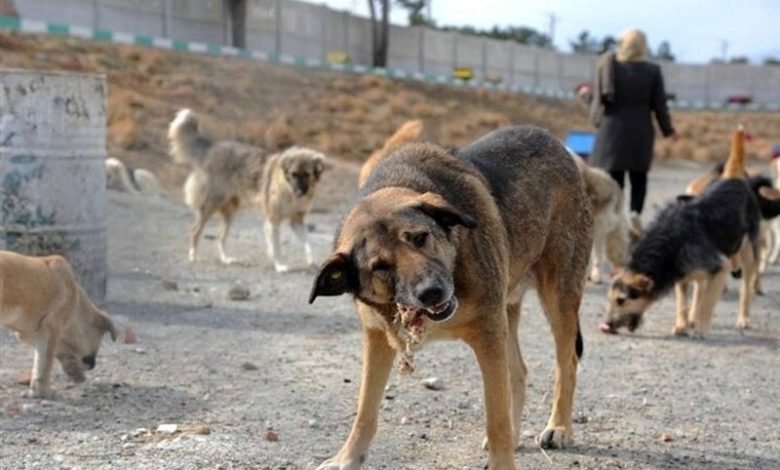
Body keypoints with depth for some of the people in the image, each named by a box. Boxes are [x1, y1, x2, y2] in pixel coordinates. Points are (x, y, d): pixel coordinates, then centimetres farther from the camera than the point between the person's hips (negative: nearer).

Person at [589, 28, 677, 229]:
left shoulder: (607, 66, -5)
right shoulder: (652, 71, -5)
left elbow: (599, 97, -1)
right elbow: (659, 104, -2)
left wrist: (596, 119, 17)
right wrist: (668, 130, 12)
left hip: (612, 131, 0)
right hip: (640, 132, 0)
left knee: (613, 179, 6)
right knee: (639, 178, 13)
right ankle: (635, 211, -8)